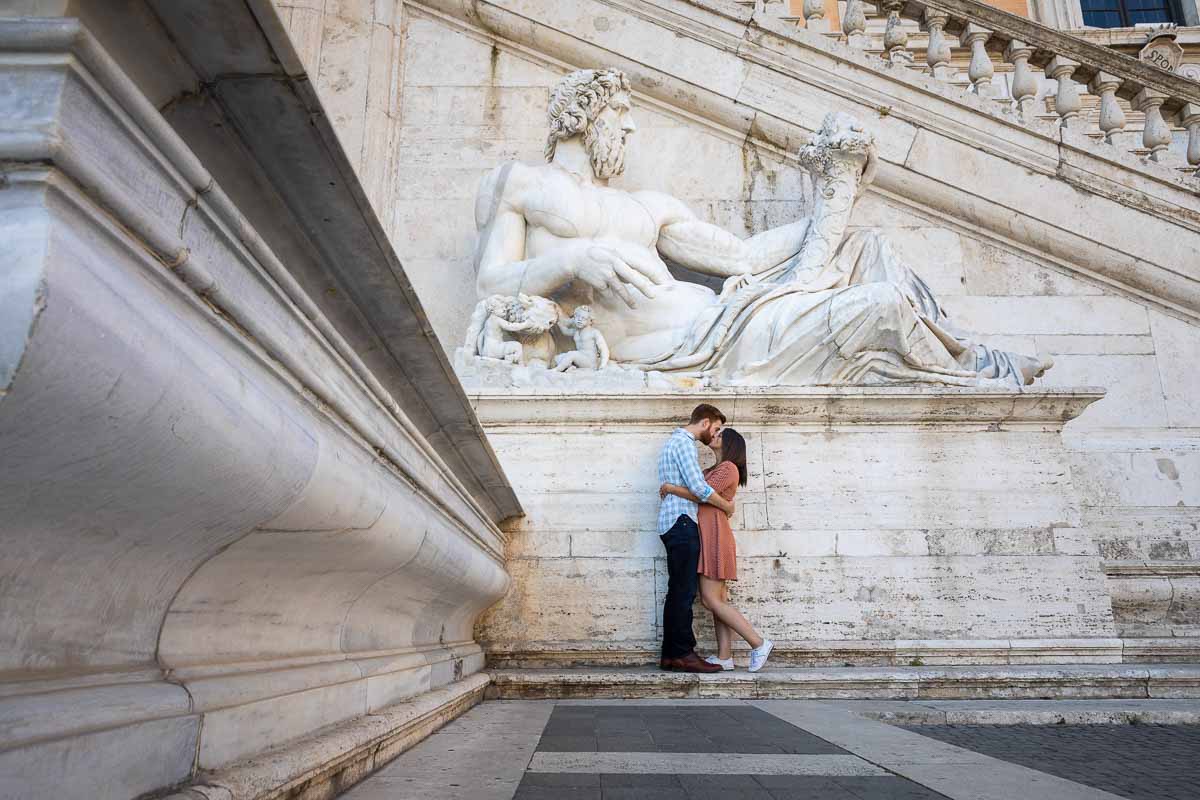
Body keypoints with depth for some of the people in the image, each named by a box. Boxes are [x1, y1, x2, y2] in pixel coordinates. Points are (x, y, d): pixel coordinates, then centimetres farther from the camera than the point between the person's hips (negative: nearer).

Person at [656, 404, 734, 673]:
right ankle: (683, 653, -6)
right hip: (682, 522, -10)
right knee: (684, 592, -9)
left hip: (674, 524, 10)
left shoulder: (675, 441, 23)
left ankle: (671, 655, 11)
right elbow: (699, 488, -17)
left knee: (678, 592, 9)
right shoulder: (684, 443, -10)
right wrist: (726, 505, -4)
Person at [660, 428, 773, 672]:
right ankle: (724, 657, 7)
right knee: (717, 599, 6)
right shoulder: (715, 471, 22)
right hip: (707, 538, 10)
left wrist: (670, 487, -8)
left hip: (715, 537, -10)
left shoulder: (728, 468, -8)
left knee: (711, 600, -10)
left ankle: (759, 643, -5)